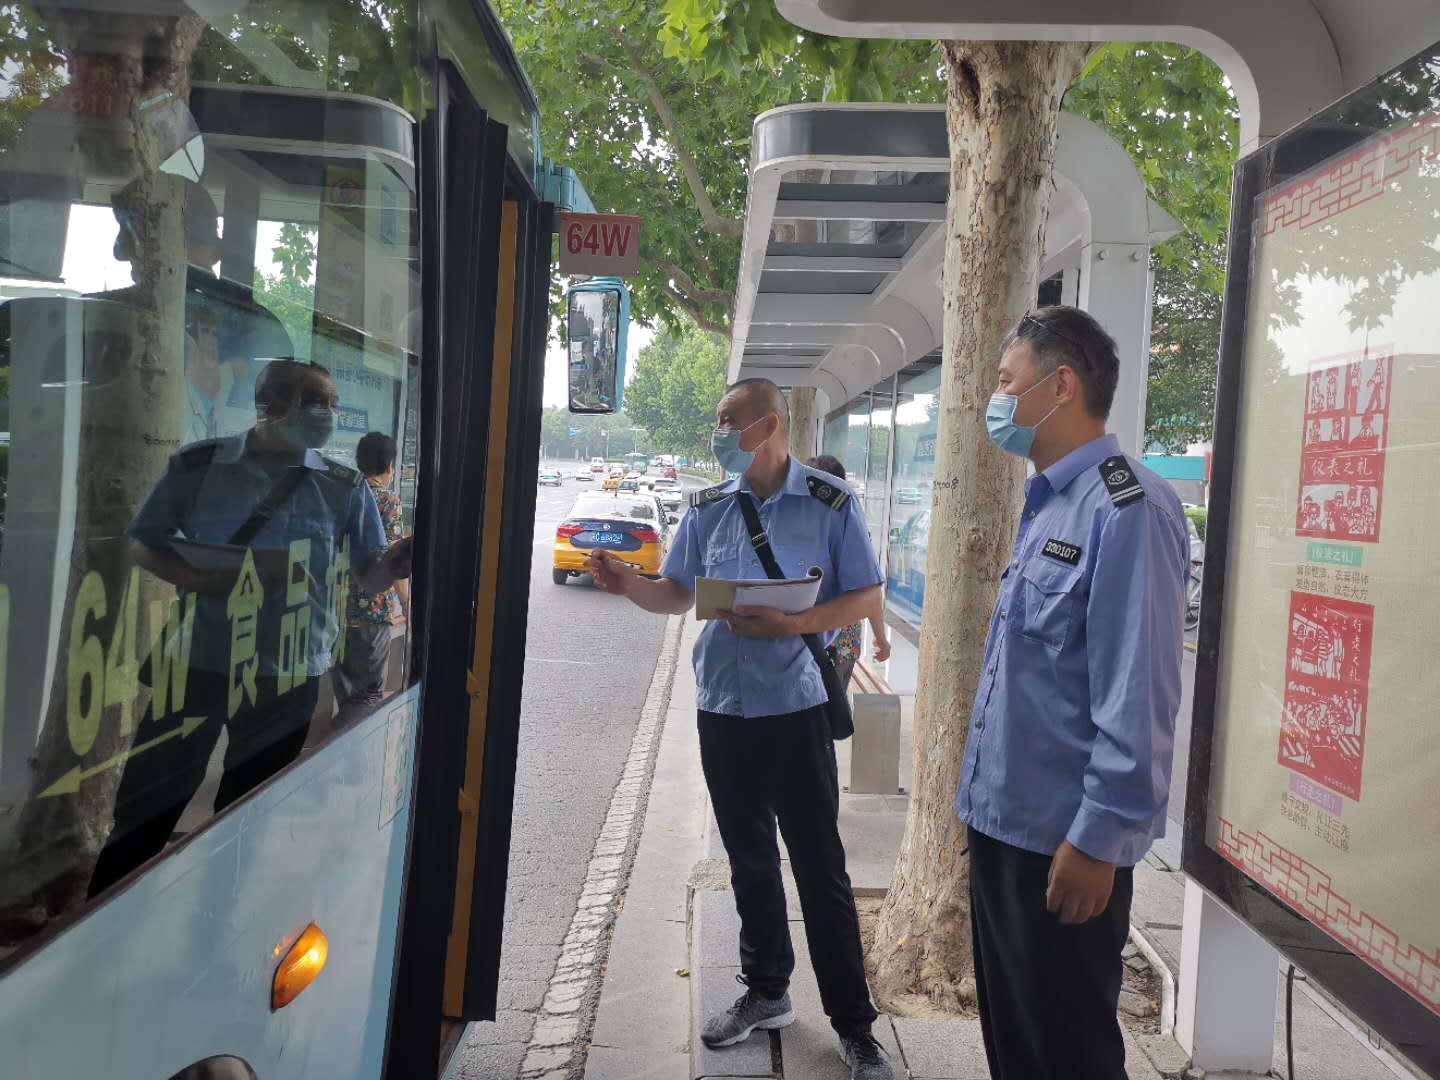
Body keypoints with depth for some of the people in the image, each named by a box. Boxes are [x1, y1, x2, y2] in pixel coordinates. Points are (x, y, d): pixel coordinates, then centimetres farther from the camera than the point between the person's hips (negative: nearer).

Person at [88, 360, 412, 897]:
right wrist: (198, 580, -16)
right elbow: (142, 544, 2)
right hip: (195, 665, -1)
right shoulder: (199, 465, -5)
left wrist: (399, 562, -22)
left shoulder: (344, 487, -1)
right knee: (146, 806, 8)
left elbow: (371, 575, 2)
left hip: (289, 678, 1)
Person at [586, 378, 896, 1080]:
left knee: (819, 864, 1)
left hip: (795, 707, -4)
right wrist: (628, 585, -9)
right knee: (749, 858, 16)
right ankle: (766, 990, 34)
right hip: (721, 707, 4)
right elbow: (678, 593, 11)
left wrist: (790, 623, -21)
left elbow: (864, 598, -6)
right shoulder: (707, 508, 6)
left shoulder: (829, 502, -6)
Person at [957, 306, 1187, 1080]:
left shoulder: (1125, 508, -18)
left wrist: (1099, 839, -21)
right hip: (1003, 820, 9)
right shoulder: (1046, 507, 12)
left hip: (1064, 840, -9)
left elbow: (1138, 694, -22)